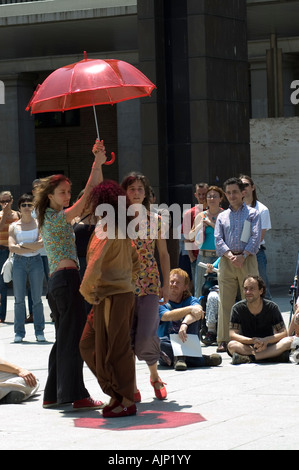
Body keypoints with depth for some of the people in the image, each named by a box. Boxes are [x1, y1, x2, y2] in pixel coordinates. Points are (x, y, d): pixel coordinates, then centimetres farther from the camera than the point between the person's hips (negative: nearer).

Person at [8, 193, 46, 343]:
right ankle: (19, 332, 4)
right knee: (19, 299, -1)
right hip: (19, 263, 1)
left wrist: (22, 245, -8)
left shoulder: (38, 224, 7)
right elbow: (12, 248, -5)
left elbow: (43, 242, -8)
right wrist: (32, 247, -10)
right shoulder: (14, 226, 8)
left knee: (37, 298, 0)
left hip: (35, 262, 0)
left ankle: (39, 331, 6)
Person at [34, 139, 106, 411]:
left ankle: (53, 395, 15)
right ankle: (77, 396, -11)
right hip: (67, 278, -10)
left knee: (64, 338, 13)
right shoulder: (57, 217, -7)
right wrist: (97, 164, -18)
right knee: (74, 337, -10)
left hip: (56, 281, 10)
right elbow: (88, 197, -18)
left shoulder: (48, 218, 19)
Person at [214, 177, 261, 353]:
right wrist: (230, 255, -11)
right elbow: (218, 239, 6)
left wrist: (243, 256, -15)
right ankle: (224, 340, 0)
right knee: (225, 301, -1)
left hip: (247, 260, -2)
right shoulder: (222, 216, 17)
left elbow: (256, 237, -2)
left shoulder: (253, 214, 8)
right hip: (226, 261, 2)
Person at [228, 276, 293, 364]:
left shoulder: (272, 307, -3)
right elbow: (232, 335, -12)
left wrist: (266, 340, -25)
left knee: (289, 341, -28)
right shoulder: (237, 308, -4)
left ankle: (249, 358, -36)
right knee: (231, 345, -32)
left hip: (268, 346, 1)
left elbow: (283, 333, -7)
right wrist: (253, 341, -28)